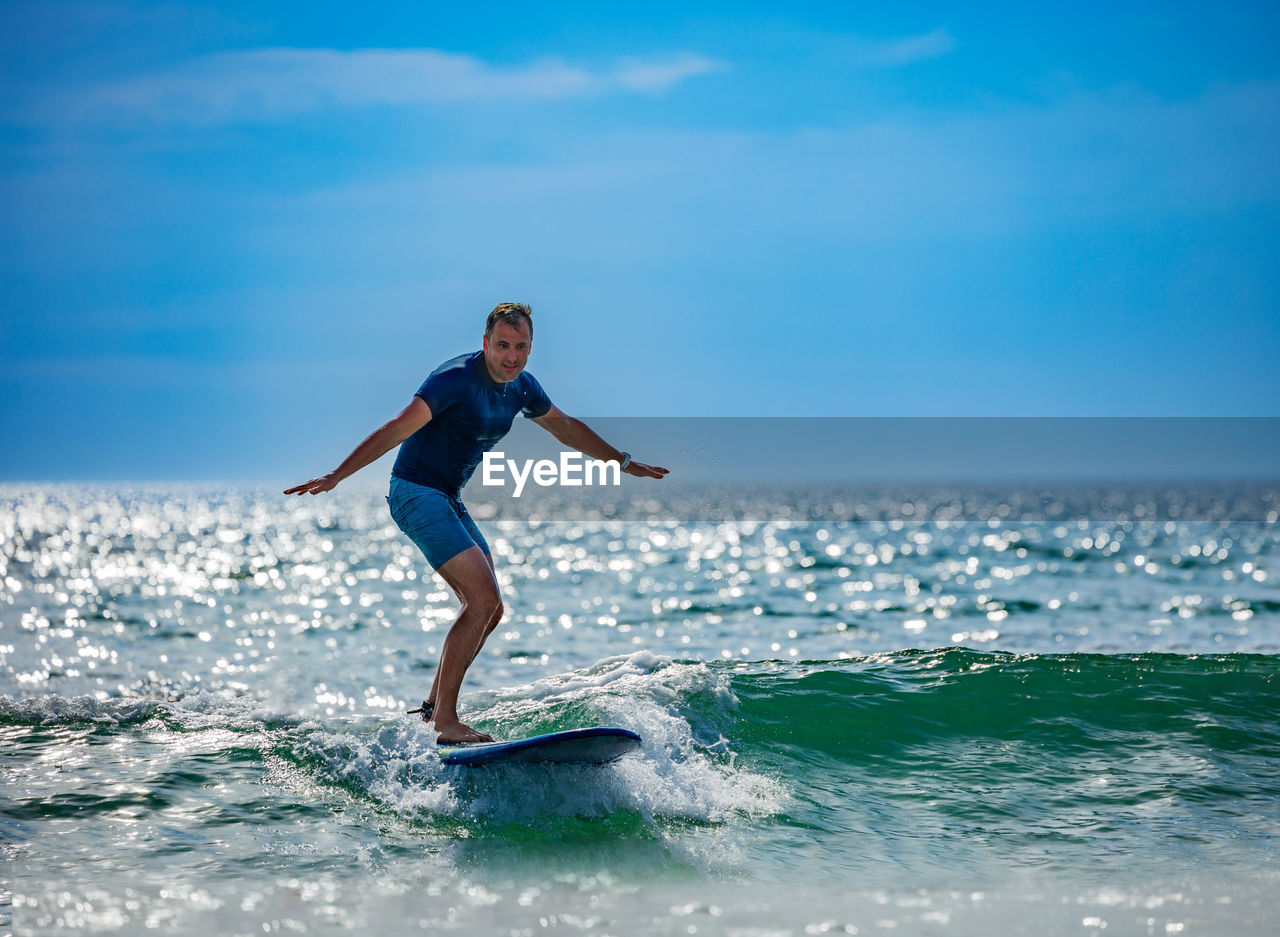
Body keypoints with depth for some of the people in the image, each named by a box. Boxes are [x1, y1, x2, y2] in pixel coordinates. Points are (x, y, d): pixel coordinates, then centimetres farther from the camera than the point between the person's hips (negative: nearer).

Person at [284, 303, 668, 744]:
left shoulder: (522, 386, 5)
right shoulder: (457, 378, -21)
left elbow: (567, 428, 22)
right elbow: (396, 429, -29)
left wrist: (625, 462, 30)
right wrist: (335, 476, -36)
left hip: (449, 500, 9)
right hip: (417, 493, -9)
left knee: (488, 610, 11)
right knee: (483, 600, -19)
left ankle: (435, 703, 21)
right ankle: (445, 722, -18)